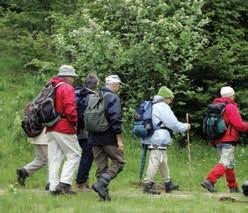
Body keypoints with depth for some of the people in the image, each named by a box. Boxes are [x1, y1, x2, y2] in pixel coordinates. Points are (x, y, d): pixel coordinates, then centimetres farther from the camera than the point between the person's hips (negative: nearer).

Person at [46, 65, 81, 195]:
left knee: (54, 158, 8)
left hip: (50, 129, 8)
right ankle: (64, 183, -10)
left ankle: (53, 187, 7)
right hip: (64, 128, -8)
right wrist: (74, 122, -6)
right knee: (74, 155, -1)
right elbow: (70, 109, -19)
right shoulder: (67, 88, -9)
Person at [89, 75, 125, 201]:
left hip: (95, 138, 7)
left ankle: (104, 195, 6)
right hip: (109, 138, -7)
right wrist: (119, 140, -15)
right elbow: (115, 120, -17)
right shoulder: (113, 98, -11)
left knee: (101, 166, 9)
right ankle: (101, 184, -13)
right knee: (118, 162, 3)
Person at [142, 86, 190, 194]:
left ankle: (168, 184, 27)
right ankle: (148, 184, -11)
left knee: (163, 162, 18)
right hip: (158, 140, -11)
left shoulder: (154, 106, 19)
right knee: (155, 161, -10)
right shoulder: (162, 107, -12)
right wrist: (185, 126, 2)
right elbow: (173, 124, -12)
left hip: (154, 139, 11)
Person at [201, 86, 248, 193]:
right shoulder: (231, 107, -9)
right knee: (225, 163, -12)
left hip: (218, 140, 8)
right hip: (228, 140, -8)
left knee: (231, 164, 16)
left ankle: (233, 187, 20)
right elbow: (239, 125, -13)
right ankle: (209, 181, -26)